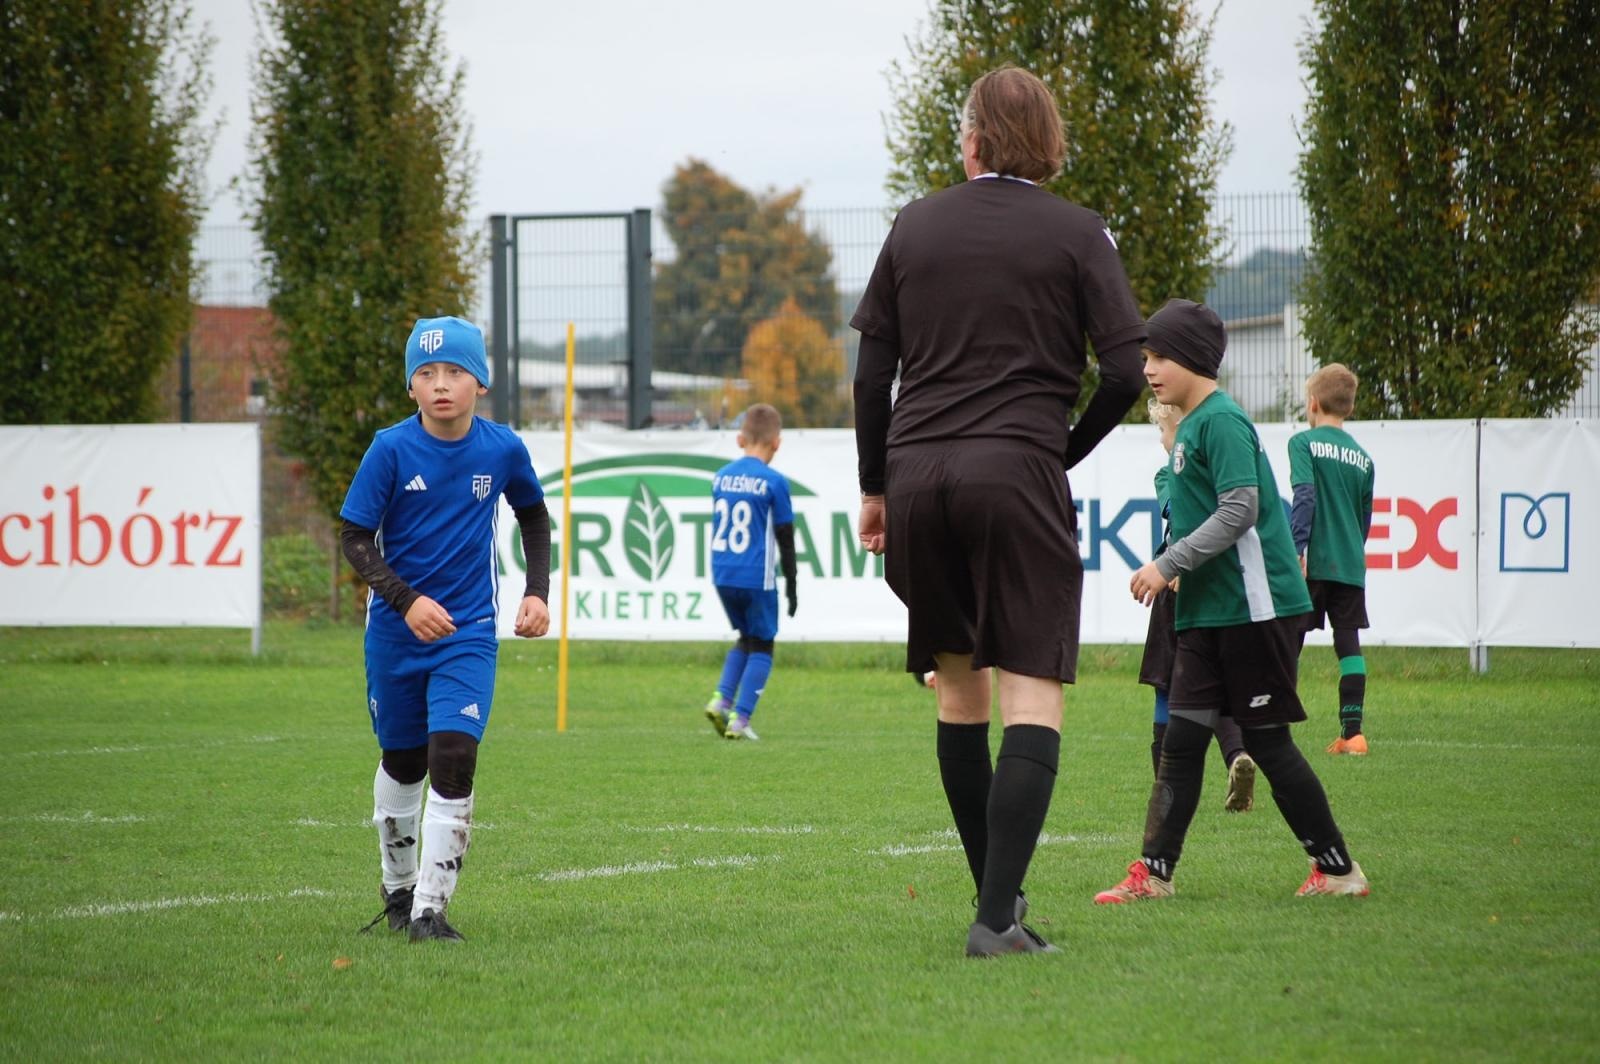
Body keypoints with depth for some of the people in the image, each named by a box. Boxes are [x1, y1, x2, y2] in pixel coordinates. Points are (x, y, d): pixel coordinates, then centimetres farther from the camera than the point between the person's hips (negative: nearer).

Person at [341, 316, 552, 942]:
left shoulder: (502, 449, -4)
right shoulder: (391, 450, -11)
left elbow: (533, 515, 15)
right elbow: (354, 539, -9)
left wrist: (537, 592, 5)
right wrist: (407, 601, -22)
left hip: (469, 633, 0)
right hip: (396, 631, 0)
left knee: (453, 762, -16)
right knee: (402, 766, 14)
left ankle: (430, 910, -14)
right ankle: (398, 888, 36)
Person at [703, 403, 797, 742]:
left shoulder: (721, 477, 6)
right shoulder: (773, 482, -10)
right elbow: (785, 538, -5)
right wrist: (791, 584, 4)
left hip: (722, 574, 5)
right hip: (757, 578, -5)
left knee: (746, 638, 22)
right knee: (761, 647, 7)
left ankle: (721, 698, 5)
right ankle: (740, 718, -2)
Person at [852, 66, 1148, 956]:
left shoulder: (916, 226, 10)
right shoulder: (1078, 234, 1)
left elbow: (872, 371, 9)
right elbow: (1126, 371, -6)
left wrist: (875, 487, 17)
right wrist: (1066, 450, 10)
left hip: (919, 476, 4)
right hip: (1018, 473, -4)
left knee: (960, 691, 16)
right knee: (1033, 699, -4)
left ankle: (996, 894, 21)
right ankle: (999, 918, -16)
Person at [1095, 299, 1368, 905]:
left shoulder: (1221, 421, -13)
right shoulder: (1190, 427, 16)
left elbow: (1239, 509, -21)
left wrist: (1169, 564, -19)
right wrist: (1177, 573, 14)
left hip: (1255, 606, -9)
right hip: (1207, 613, 9)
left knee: (1268, 741, -3)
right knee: (1181, 741, 5)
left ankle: (1337, 867, 7)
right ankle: (1154, 872, 5)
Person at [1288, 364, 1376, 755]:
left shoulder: (1304, 443, -4)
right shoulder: (1363, 457, 12)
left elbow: (1304, 496, -16)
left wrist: (1297, 549, -19)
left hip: (1313, 561, -4)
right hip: (1351, 566, 4)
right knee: (1349, 645, 4)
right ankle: (1352, 731, -2)